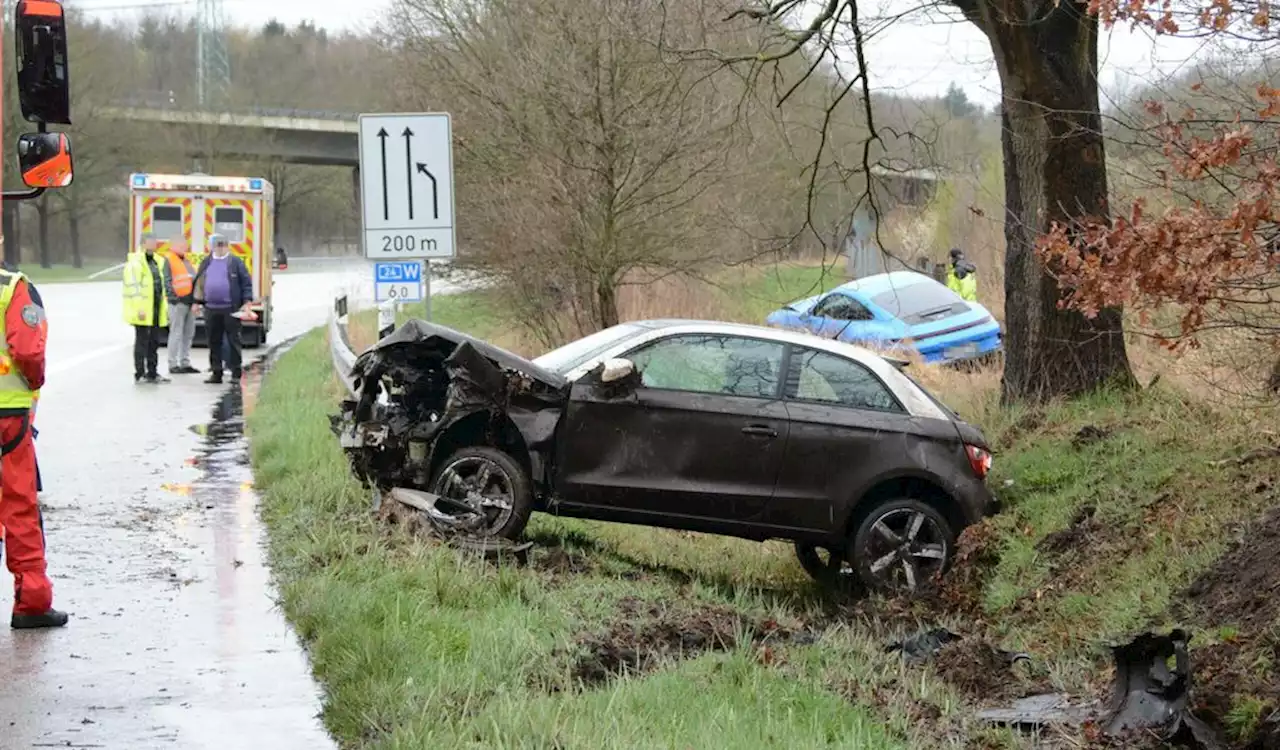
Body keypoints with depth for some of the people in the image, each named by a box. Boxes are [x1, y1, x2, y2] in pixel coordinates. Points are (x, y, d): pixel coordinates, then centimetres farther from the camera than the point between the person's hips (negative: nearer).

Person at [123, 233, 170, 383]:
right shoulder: (135, 263, -11)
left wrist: (165, 307, 17)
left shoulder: (155, 262, 17)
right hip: (143, 311, -8)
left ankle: (152, 373, 20)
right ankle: (140, 375, 0)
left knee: (154, 343, 12)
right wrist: (139, 309, -24)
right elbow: (134, 288, -18)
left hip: (155, 311, 8)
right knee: (142, 342, -4)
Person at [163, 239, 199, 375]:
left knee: (188, 334, 11)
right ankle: (173, 364, -3)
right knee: (176, 334, -6)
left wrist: (196, 299, 17)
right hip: (178, 302, -8)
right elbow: (167, 281, -13)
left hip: (190, 302, 8)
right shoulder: (169, 261, -6)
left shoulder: (187, 261, 20)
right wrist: (174, 297, -20)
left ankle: (185, 363, 18)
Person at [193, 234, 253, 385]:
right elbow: (199, 282, 16)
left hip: (231, 309, -4)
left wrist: (247, 302, -8)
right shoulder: (206, 263, 12)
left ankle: (236, 372, 3)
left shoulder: (235, 262, 0)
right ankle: (216, 372, 14)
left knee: (233, 341, -2)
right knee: (214, 342, 8)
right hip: (211, 309, 4)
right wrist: (197, 302, 11)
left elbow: (246, 282, -2)